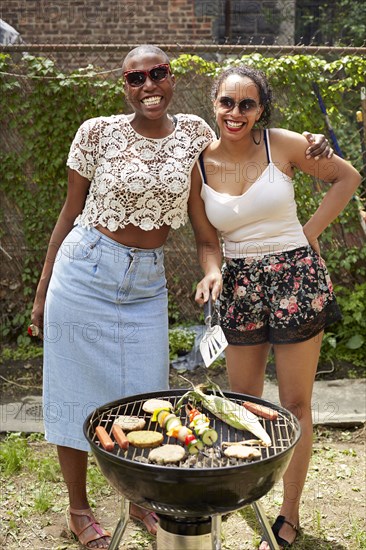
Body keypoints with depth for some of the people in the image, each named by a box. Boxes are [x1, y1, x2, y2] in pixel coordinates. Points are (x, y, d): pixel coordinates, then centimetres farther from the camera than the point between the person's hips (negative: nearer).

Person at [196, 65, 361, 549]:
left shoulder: (282, 144, -7)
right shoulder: (200, 162, -1)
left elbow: (347, 177, 3)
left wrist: (310, 231, -4)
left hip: (295, 279, -2)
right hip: (240, 286, 3)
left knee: (295, 404, 6)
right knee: (243, 401, 14)